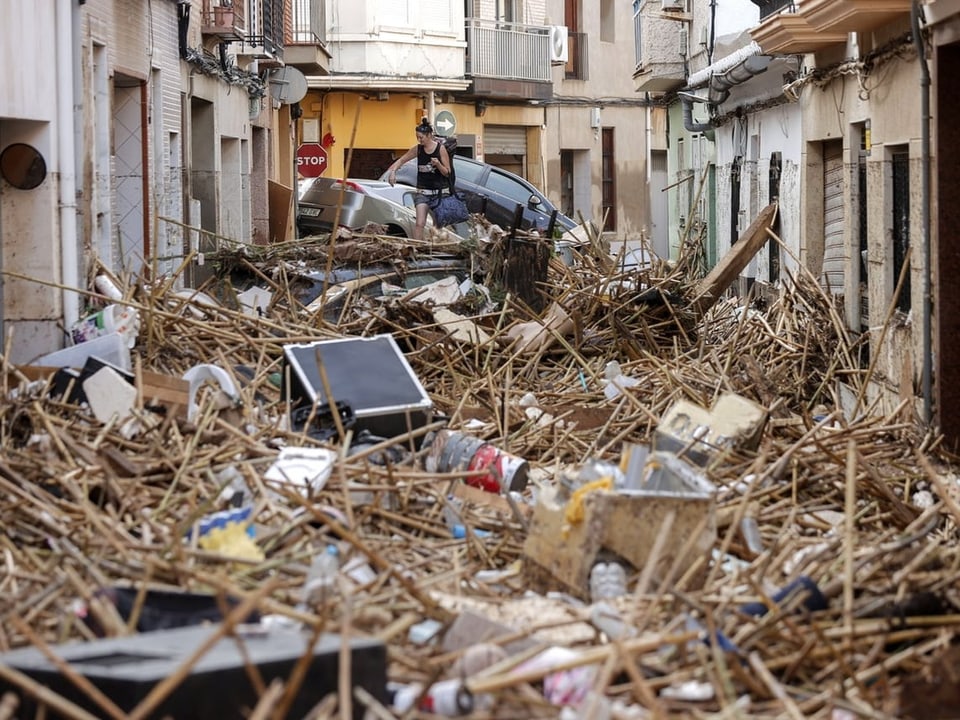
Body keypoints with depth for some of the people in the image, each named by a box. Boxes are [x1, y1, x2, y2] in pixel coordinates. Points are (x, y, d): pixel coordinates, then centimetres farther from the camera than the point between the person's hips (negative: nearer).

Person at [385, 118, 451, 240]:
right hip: (423, 191, 2)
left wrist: (438, 164, -24)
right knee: (419, 223, -11)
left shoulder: (441, 149, -8)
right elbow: (401, 160, 12)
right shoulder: (418, 149, 0)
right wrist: (393, 171, -5)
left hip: (440, 191, -2)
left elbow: (447, 173, -5)